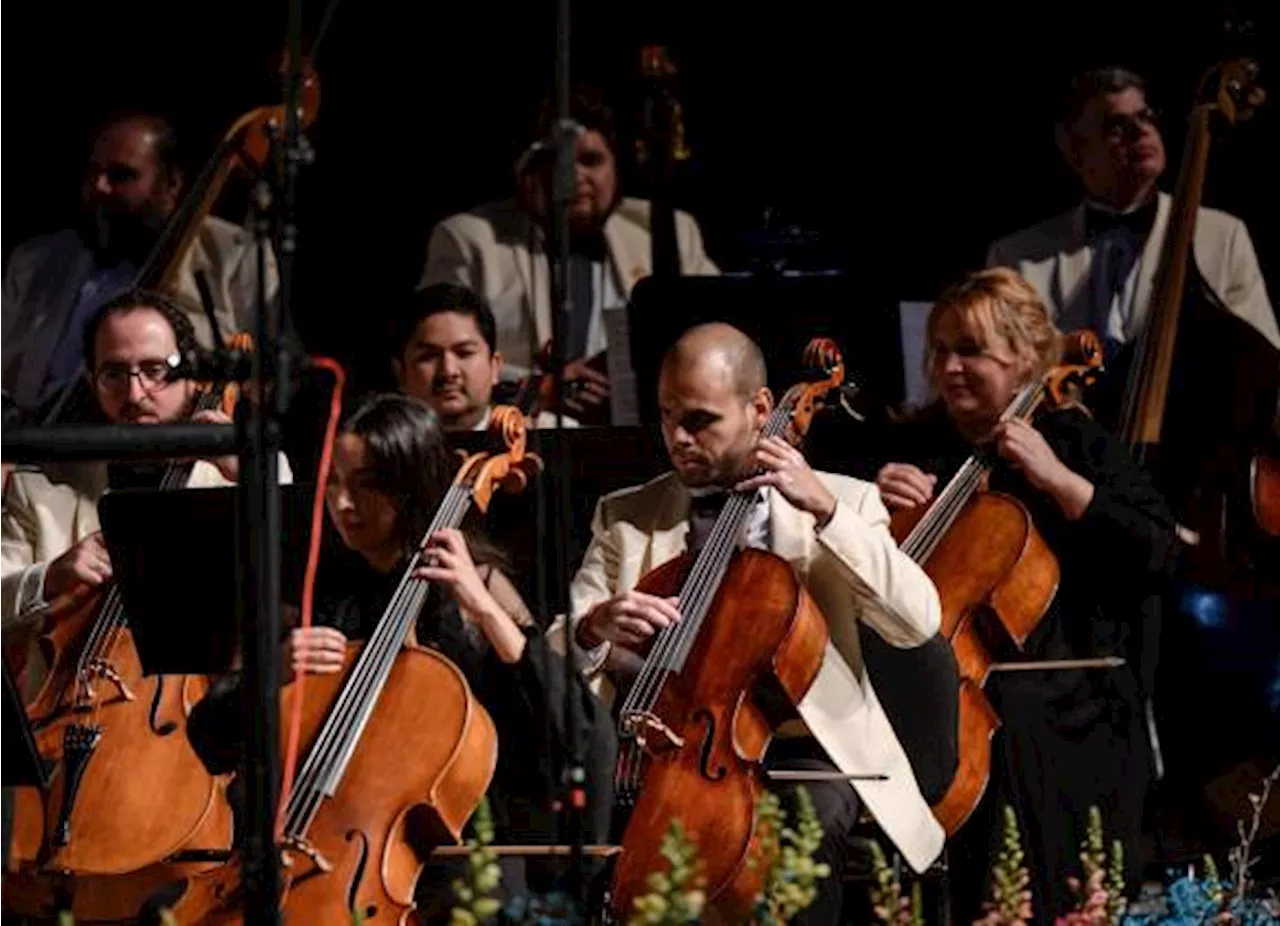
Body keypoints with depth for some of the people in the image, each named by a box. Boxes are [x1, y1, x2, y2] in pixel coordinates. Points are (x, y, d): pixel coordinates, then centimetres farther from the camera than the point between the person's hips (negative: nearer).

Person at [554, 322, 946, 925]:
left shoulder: (843, 501, 9)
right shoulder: (625, 517, 14)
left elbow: (918, 621, -8)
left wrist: (824, 509, -14)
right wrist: (595, 627, -17)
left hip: (799, 749, -1)